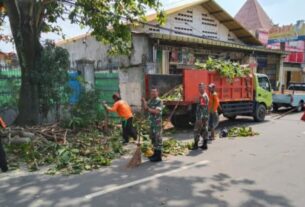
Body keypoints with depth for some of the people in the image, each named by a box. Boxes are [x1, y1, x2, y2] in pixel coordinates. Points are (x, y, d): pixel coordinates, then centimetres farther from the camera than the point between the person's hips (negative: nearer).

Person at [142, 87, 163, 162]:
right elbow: (146, 109, 10)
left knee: (158, 139, -3)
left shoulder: (159, 101, -10)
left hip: (157, 123, -8)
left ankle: (159, 156, 4)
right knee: (153, 138, 14)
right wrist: (144, 103, -5)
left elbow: (157, 111, -20)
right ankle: (155, 154, 26)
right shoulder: (150, 101, 14)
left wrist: (148, 108, -25)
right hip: (151, 123, 8)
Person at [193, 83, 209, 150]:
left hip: (201, 117, -10)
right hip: (206, 116, 10)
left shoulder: (202, 96, -17)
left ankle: (196, 145, 4)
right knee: (204, 130, 11)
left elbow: (201, 107, -23)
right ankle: (205, 145, 15)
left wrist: (199, 118, -24)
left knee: (197, 130, -2)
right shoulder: (206, 95, 15)